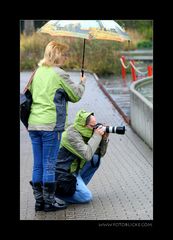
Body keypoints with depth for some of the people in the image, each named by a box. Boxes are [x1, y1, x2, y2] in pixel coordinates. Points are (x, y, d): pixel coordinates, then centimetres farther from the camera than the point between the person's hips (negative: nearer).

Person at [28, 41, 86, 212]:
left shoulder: (38, 72, 11)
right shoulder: (59, 74, -9)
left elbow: (30, 93, 18)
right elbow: (76, 96, 0)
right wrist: (82, 84, 18)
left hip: (33, 124, 6)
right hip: (51, 126, -6)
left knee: (37, 164, 11)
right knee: (49, 165, 1)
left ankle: (39, 200, 17)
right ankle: (49, 202, 7)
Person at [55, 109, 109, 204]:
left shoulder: (84, 133, 5)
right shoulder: (72, 134, -22)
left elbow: (101, 153, 8)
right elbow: (87, 155, -32)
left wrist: (104, 139, -8)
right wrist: (97, 136, -25)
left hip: (74, 170, 9)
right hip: (63, 173, -9)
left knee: (96, 159, 2)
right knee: (86, 197, -16)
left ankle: (79, 186, 7)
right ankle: (55, 188, -5)